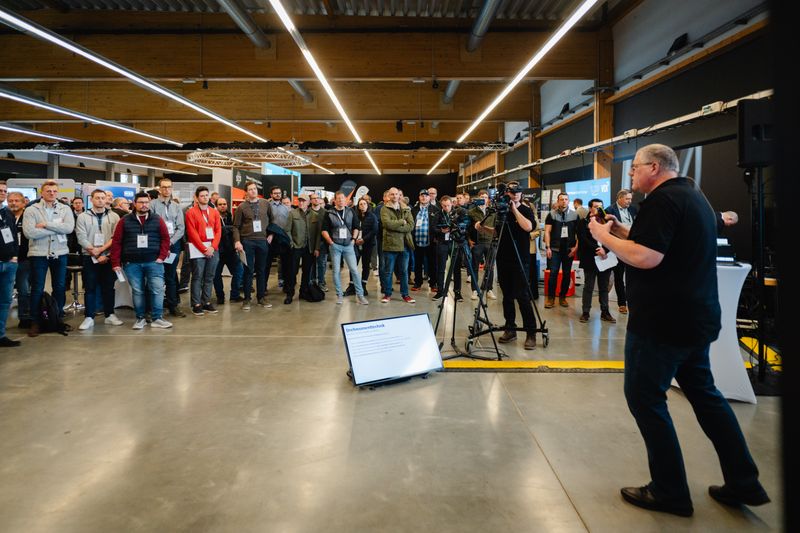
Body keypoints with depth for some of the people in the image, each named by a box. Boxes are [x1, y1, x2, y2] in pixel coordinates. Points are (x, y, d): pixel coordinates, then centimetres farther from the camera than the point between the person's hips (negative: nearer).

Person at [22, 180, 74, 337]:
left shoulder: (65, 209, 4)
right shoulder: (31, 210, -3)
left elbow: (69, 228, -12)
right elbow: (29, 232, -16)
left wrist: (46, 225, -17)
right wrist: (57, 228, -14)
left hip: (60, 253, 2)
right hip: (38, 254, -2)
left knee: (59, 287, 11)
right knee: (37, 289, 5)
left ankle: (59, 318, 25)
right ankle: (35, 322, 15)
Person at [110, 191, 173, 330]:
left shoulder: (157, 220, 5)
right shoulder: (125, 221, 5)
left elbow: (165, 238, 4)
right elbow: (116, 242, 3)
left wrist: (162, 257, -6)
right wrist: (116, 263, -3)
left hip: (153, 262, 0)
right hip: (132, 263, 0)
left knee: (157, 289, -5)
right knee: (137, 291, 6)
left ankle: (157, 318, 4)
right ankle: (140, 318, 18)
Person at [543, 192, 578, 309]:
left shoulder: (575, 215, 6)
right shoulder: (551, 214, 2)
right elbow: (547, 232, 0)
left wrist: (576, 247, -4)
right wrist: (548, 247, -8)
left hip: (569, 249, 2)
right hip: (555, 249, -2)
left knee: (567, 274, 6)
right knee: (553, 273, -6)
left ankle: (562, 297, 17)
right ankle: (550, 298, 0)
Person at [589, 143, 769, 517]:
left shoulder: (663, 198, -16)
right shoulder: (691, 195, 16)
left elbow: (645, 258, -25)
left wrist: (605, 236, -11)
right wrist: (624, 232, 13)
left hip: (663, 321, -10)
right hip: (697, 318, 10)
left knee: (644, 397, 1)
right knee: (704, 394, 19)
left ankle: (670, 492, 10)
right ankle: (744, 484, 26)